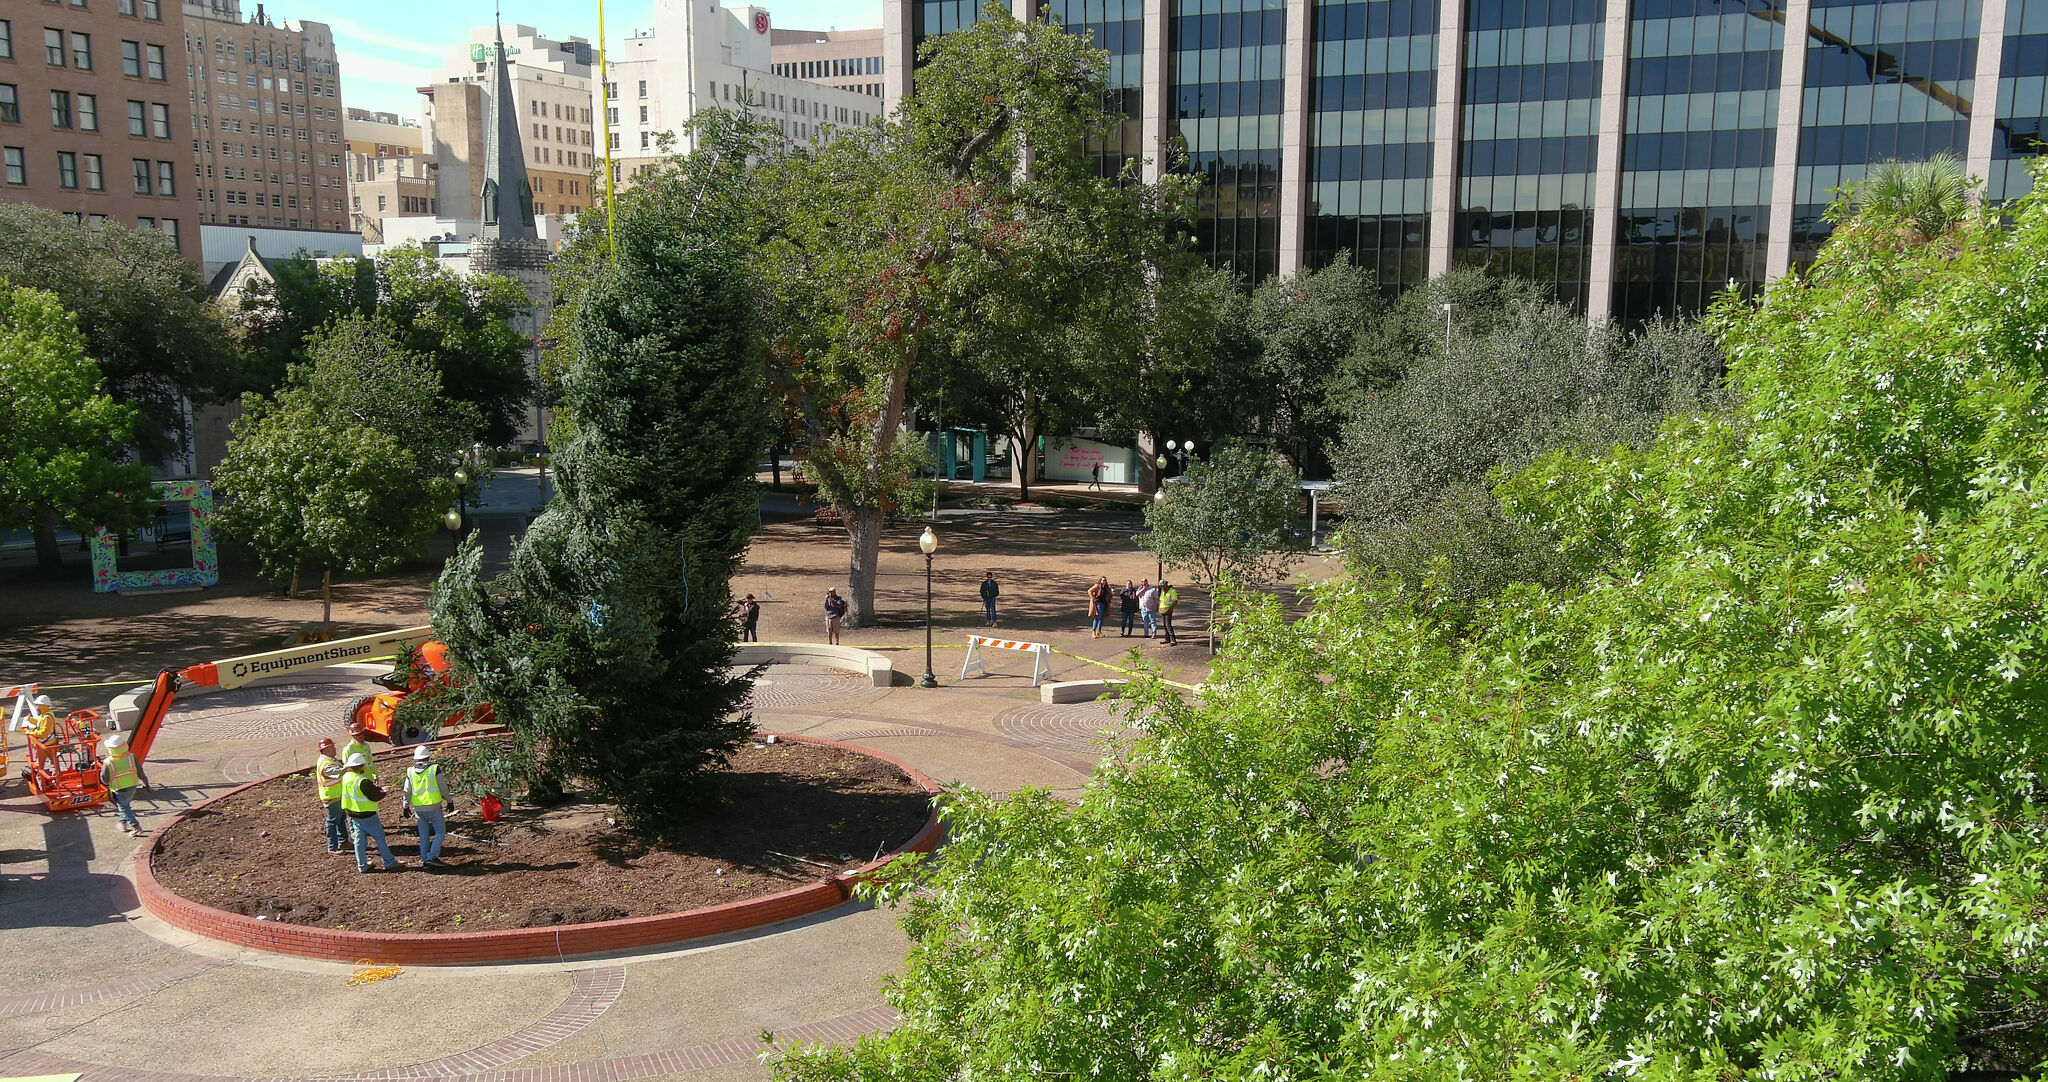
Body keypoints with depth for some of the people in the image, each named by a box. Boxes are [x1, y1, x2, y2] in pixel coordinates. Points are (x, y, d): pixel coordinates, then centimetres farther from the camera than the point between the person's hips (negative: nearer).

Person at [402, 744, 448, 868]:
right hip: (433, 807, -4)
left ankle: (424, 860, 14)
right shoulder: (434, 769, -7)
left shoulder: (410, 771, 4)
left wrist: (406, 806, 21)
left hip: (418, 809, 4)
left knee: (424, 835, 13)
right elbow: (443, 787, -3)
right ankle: (432, 857, -8)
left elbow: (407, 792, 9)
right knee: (441, 832, 3)